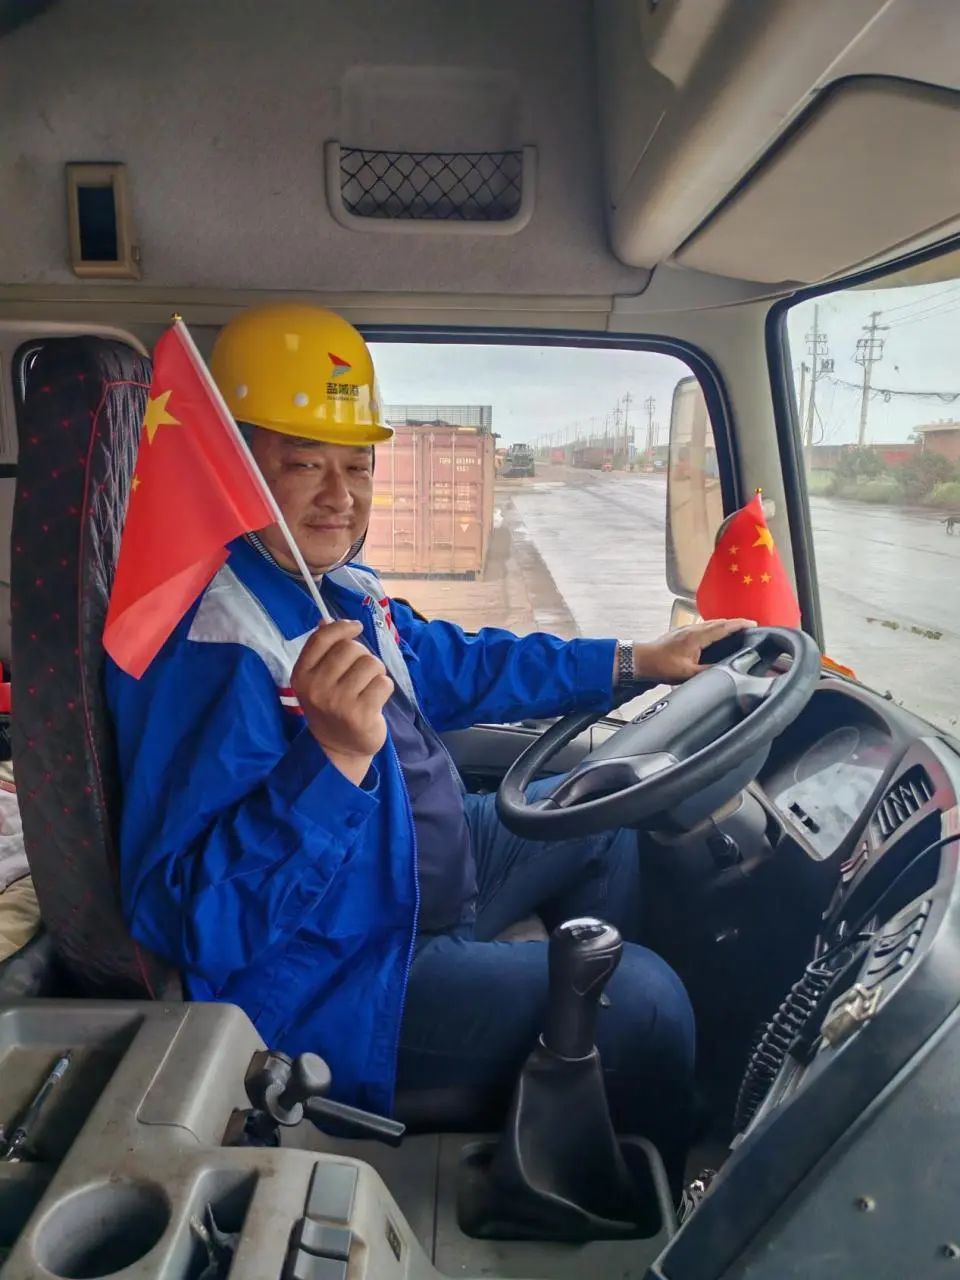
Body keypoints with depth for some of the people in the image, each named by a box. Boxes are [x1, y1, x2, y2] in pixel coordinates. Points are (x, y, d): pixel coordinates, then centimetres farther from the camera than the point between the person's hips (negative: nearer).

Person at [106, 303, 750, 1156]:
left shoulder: (335, 586, 0)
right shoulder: (207, 647, -29)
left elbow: (460, 669, 15)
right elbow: (189, 921, -32)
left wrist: (638, 661, 12)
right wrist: (334, 757, -46)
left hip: (417, 875, 10)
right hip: (332, 983, -10)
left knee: (602, 816, 19)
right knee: (641, 1004, -17)